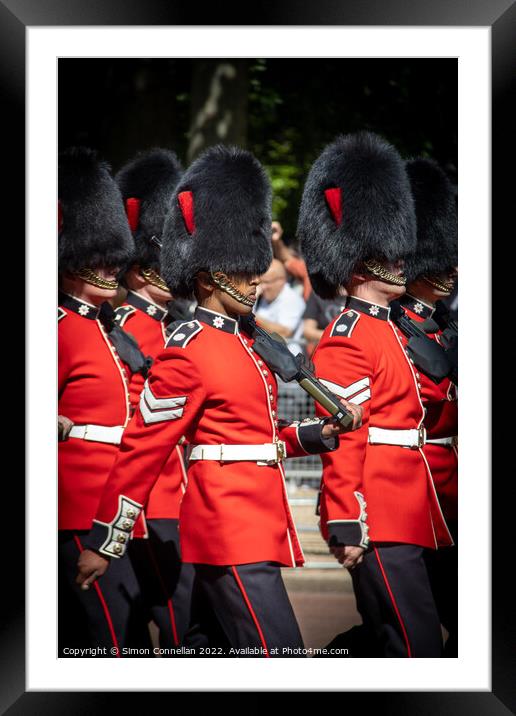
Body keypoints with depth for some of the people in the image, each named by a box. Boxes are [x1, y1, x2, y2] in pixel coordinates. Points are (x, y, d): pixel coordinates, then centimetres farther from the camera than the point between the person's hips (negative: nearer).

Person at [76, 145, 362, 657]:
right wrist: (104, 543, -9)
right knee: (279, 656, -15)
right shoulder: (188, 351, -10)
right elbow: (142, 448, -10)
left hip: (257, 527, 10)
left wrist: (316, 434, 6)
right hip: (233, 535, -10)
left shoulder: (241, 345, 18)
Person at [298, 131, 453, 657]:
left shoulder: (384, 331, 19)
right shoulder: (348, 339, -12)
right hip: (379, 528, -10)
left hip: (404, 522, 10)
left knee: (387, 642, 12)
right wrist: (346, 528, -21)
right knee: (417, 650, -13)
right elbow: (343, 441, -17)